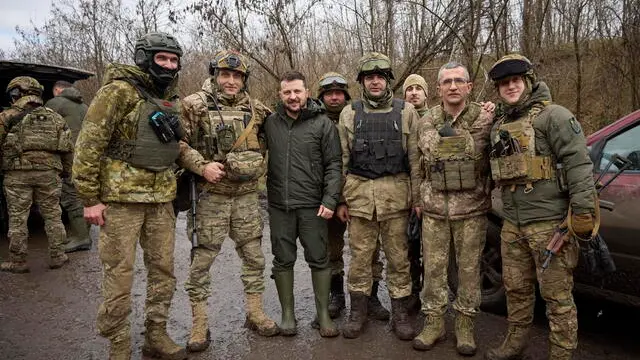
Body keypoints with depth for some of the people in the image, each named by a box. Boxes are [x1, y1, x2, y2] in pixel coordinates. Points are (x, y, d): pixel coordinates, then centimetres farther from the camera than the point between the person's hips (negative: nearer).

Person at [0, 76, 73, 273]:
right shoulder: (55, 117, 13)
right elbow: (68, 148, 12)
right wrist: (66, 171, 19)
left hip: (18, 173, -3)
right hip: (48, 172, 3)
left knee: (18, 217, 5)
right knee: (52, 215, 10)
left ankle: (18, 261, 11)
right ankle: (57, 256, 13)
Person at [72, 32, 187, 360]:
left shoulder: (171, 99, 12)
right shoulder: (120, 90, -9)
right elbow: (88, 145, -12)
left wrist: (174, 188, 17)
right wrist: (89, 198, -14)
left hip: (161, 198, 7)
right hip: (121, 197, -6)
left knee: (163, 271, 11)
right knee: (119, 276, 1)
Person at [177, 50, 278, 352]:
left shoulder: (255, 109, 8)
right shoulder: (195, 105, -4)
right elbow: (178, 144, -9)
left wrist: (259, 167, 8)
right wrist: (203, 166, -19)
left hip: (247, 195, 4)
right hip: (211, 195, -4)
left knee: (254, 256, 11)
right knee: (202, 260, 3)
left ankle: (255, 313, 28)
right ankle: (199, 325, 17)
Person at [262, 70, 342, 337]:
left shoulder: (323, 123, -1)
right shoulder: (270, 123, 7)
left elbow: (333, 165, -3)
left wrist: (329, 200, -11)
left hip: (312, 206, -2)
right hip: (279, 205, 3)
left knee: (319, 260, 5)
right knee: (283, 261, 10)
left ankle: (323, 315, 20)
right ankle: (287, 314, 25)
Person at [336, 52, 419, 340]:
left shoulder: (406, 112, 5)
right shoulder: (349, 114, 8)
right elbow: (342, 160, 8)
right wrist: (340, 199, 5)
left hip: (396, 194, -1)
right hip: (359, 194, 1)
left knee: (398, 256, 7)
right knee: (360, 255, 8)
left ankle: (400, 313, 22)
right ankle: (358, 311, 23)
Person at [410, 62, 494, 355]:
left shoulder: (486, 119, -4)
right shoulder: (426, 122, 5)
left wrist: (491, 196, 0)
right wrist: (417, 198, 10)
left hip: (472, 208, -2)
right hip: (434, 208, 2)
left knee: (469, 267, 8)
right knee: (433, 266, 8)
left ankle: (465, 323, 24)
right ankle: (434, 322, 23)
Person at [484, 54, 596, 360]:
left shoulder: (553, 116, -7)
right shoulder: (499, 126, 16)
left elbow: (578, 164, -15)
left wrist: (582, 212, -20)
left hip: (550, 223, -7)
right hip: (512, 225, 7)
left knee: (557, 295, 2)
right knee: (516, 289, 18)